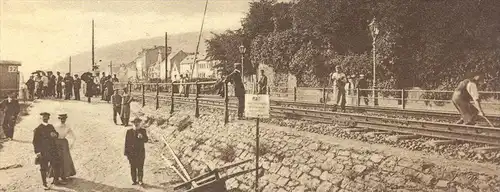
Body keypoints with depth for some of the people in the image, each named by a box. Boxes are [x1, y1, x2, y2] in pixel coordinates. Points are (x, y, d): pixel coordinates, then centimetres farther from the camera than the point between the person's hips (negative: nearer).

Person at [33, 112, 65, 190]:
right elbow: (35, 141, -7)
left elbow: (56, 134, 16)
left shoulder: (51, 127, 10)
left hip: (53, 150, 5)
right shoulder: (38, 129, -6)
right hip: (43, 151, -5)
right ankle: (45, 184, 16)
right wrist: (37, 152, -13)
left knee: (57, 165, 9)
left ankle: (56, 180, 26)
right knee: (44, 168, 4)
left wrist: (55, 135, -10)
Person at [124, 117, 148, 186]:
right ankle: (134, 180, 19)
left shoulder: (143, 131, -1)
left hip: (140, 153, 0)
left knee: (140, 167, 6)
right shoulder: (129, 131, -1)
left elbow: (146, 140, -11)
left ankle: (140, 180, 20)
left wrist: (142, 137, -33)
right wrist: (126, 153, -2)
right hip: (132, 153, 0)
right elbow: (126, 143, 0)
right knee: (133, 168, 7)